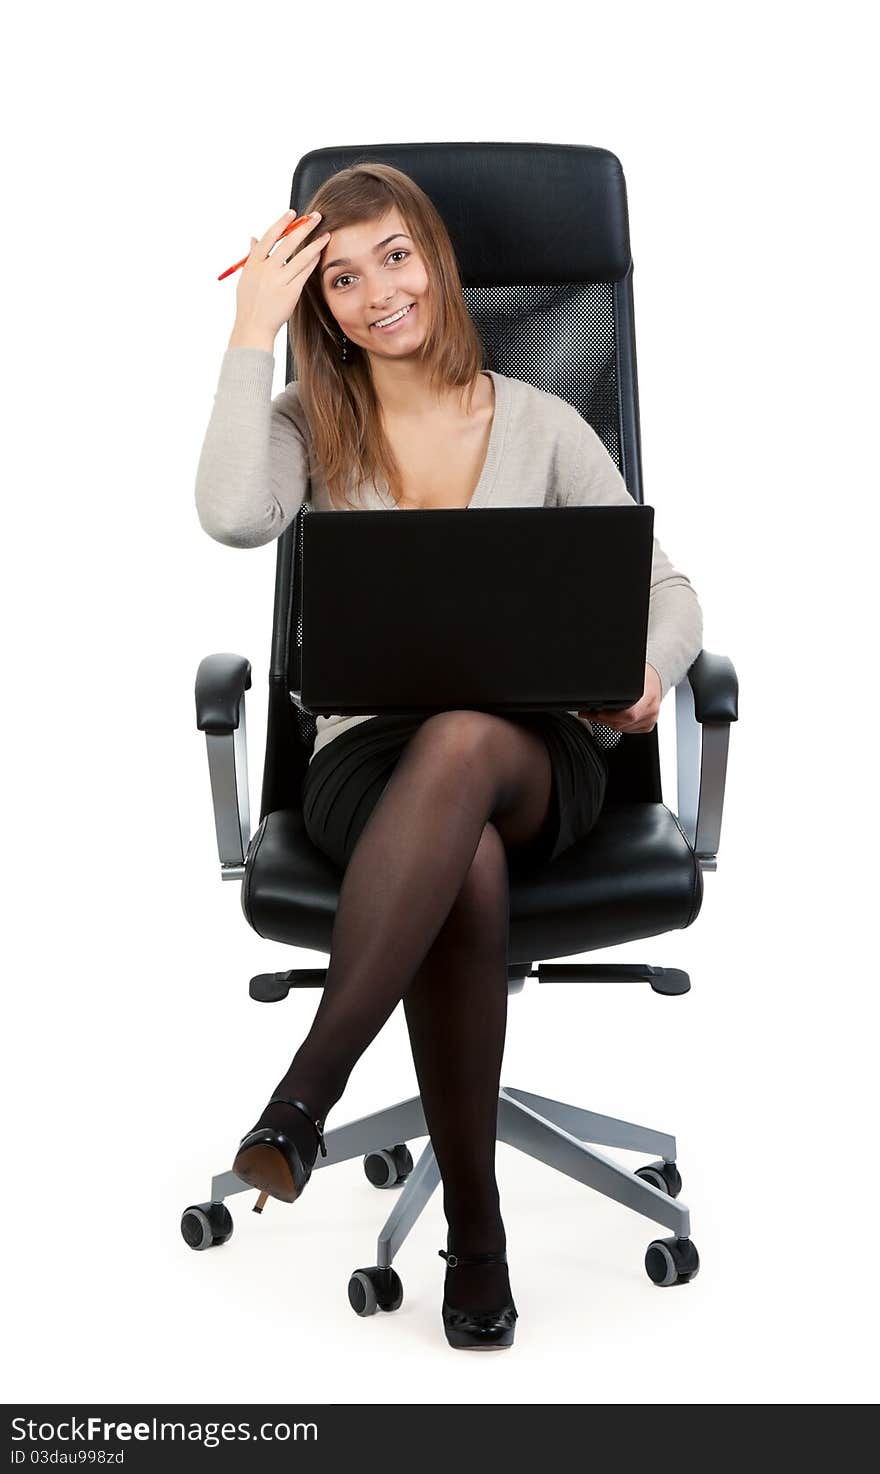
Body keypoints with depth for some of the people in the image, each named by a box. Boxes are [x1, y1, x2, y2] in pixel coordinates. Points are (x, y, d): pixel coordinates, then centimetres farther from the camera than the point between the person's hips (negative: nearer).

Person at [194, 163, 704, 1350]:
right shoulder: (310, 429, 10)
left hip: (537, 752, 0)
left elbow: (666, 586, 10)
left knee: (461, 739, -40)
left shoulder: (541, 426, 11)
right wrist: (254, 328, -7)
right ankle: (475, 1232, -25)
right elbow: (234, 516, -15)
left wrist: (651, 673, -14)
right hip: (367, 755, 0)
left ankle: (305, 1092, -40)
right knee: (465, 868, -37)